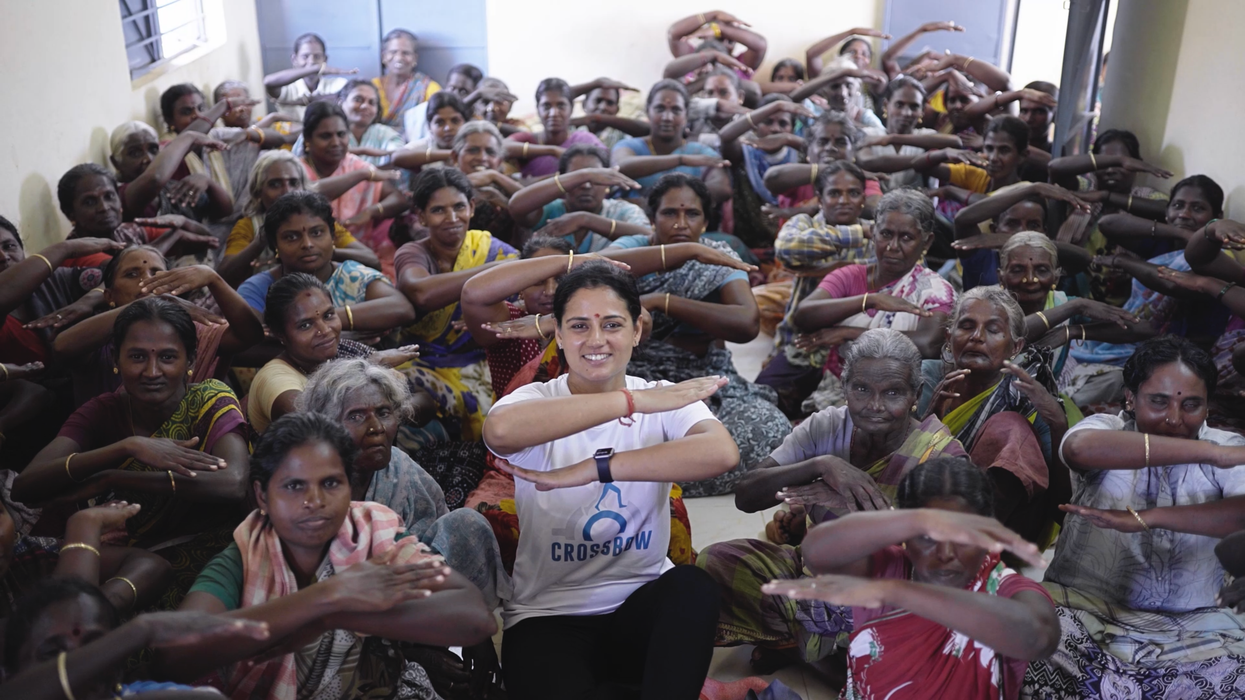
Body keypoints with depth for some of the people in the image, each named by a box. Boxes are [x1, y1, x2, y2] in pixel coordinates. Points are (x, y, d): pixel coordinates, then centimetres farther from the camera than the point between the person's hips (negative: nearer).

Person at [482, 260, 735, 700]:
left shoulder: (665, 400, -3)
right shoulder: (535, 398, -7)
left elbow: (722, 452, -26)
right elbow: (500, 430, -34)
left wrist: (592, 469, -32)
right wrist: (635, 400, -34)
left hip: (643, 603, 2)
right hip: (548, 615, -2)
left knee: (694, 588, -29)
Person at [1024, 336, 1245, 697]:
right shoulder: (1109, 426, -2)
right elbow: (1079, 447, -30)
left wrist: (1147, 518, -28)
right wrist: (1210, 453, -32)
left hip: (1191, 624, 2)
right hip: (1086, 604, -2)